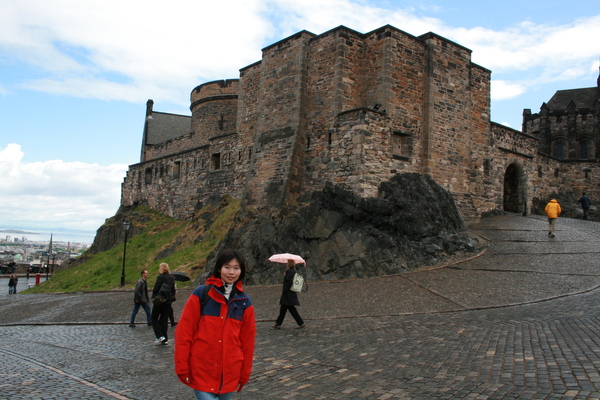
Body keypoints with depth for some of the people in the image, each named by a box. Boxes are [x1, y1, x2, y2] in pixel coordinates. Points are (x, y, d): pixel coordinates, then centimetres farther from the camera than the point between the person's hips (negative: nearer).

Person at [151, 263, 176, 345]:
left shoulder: (161, 277, -12)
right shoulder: (172, 278, 8)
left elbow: (156, 288, -15)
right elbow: (173, 290, 11)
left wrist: (154, 297, 0)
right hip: (168, 301, 6)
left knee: (154, 318, 7)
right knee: (164, 319, 11)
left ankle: (160, 336, -7)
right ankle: (165, 339, 11)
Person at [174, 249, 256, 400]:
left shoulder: (244, 302, 3)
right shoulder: (201, 294, -6)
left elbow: (247, 341, 8)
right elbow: (184, 332, -5)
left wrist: (244, 374, 10)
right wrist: (182, 368, -6)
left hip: (229, 375, 3)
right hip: (202, 372, -3)